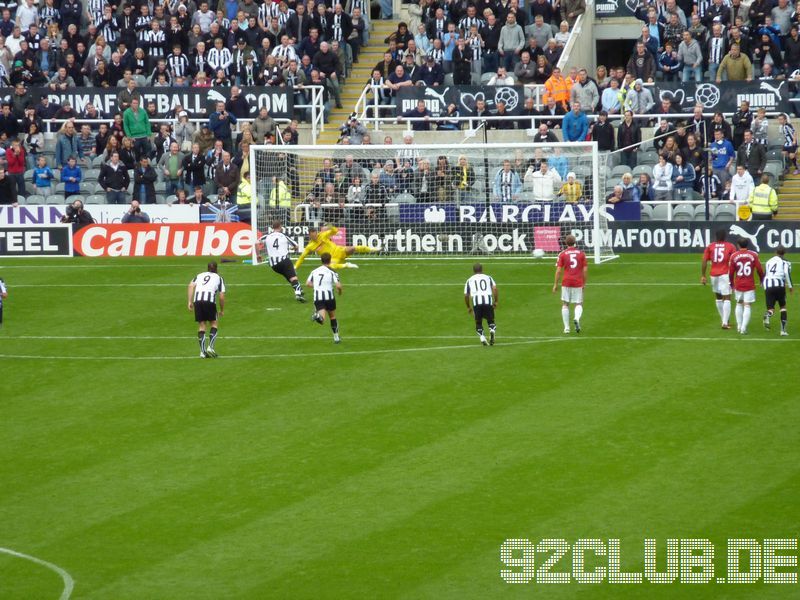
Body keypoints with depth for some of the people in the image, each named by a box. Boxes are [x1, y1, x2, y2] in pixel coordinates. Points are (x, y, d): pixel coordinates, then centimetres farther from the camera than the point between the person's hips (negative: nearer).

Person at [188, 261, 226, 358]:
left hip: (197, 299, 2)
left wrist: (190, 301, 6)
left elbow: (191, 285, 8)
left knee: (201, 325, 10)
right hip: (209, 299, -2)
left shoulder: (199, 275, 26)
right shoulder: (219, 278, 20)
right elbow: (221, 296, 12)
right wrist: (221, 310, 23)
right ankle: (210, 347, -2)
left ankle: (202, 351, 4)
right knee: (213, 323, 13)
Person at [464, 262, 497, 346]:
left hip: (476, 302, 0)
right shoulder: (488, 277, 21)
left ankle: (482, 338, -5)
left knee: (478, 322, 15)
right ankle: (492, 330, -19)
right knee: (490, 320, 13)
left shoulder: (470, 280, 22)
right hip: (488, 300, 0)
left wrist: (468, 307, 29)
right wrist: (496, 301, 11)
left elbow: (466, 295, 18)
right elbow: (494, 288, 5)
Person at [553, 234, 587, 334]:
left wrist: (555, 284, 3)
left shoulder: (562, 254, -1)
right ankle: (577, 318, -23)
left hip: (566, 282, -1)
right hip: (578, 283, 1)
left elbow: (558, 270, -4)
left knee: (565, 304, 10)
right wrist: (584, 283, 14)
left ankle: (566, 327, 6)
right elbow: (585, 269, 3)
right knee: (579, 304, 8)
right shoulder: (581, 253, 3)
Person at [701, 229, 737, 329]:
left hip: (714, 275, 3)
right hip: (725, 275, -3)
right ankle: (725, 322, -15)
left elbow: (704, 261, 0)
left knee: (718, 297, 19)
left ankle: (725, 320, 27)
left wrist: (703, 276, 3)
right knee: (727, 298, -4)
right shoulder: (730, 247, 1)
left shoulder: (710, 246, 6)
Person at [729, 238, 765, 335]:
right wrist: (762, 280, 15)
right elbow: (760, 270, -2)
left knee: (739, 304, 20)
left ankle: (739, 326, 21)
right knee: (747, 306, -1)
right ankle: (743, 328, -10)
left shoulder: (734, 256, -1)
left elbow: (730, 272, 2)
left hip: (738, 285, 2)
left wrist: (732, 283, 17)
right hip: (750, 285, -2)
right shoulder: (753, 255, -3)